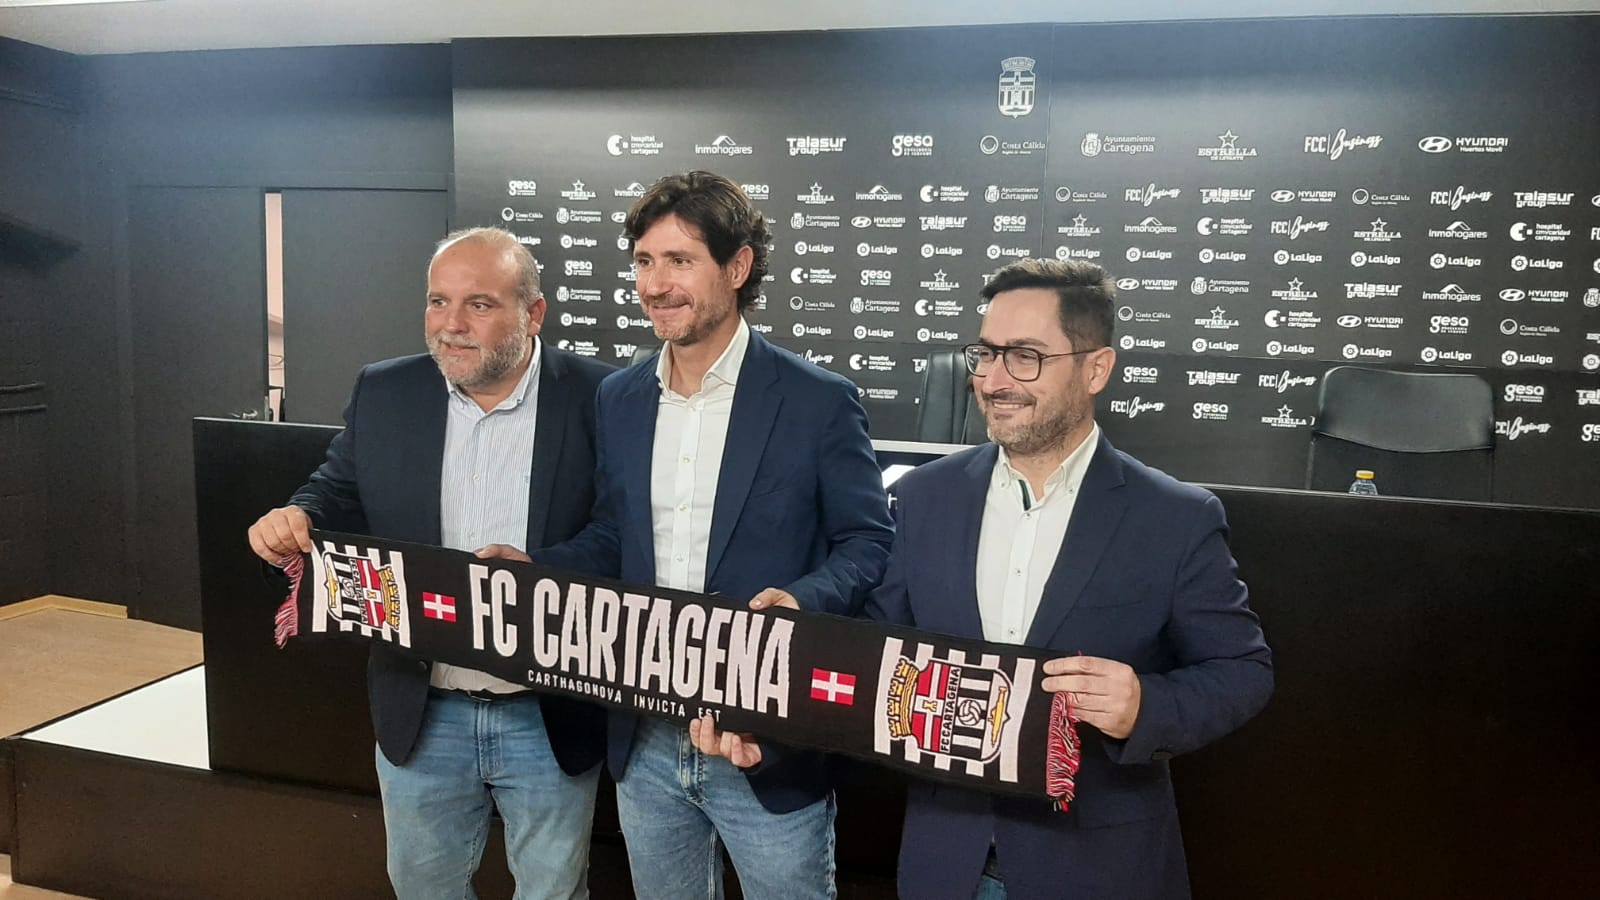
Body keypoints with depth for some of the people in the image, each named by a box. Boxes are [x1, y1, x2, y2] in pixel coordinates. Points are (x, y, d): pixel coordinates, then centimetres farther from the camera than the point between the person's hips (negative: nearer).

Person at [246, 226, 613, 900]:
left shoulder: (602, 400, -12)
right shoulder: (382, 393, -1)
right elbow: (340, 494, 8)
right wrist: (299, 517, -15)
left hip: (551, 718, -3)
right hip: (421, 713, 3)